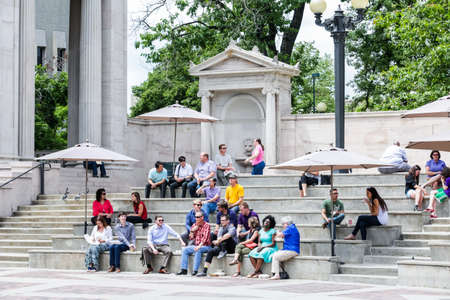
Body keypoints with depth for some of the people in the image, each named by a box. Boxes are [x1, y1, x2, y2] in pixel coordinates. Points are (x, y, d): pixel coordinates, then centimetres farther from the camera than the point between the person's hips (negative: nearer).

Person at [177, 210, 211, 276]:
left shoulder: (206, 225, -9)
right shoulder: (194, 225, 10)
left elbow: (205, 238, -21)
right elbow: (191, 238, 12)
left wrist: (199, 246, -33)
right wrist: (192, 231, -6)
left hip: (205, 246, -7)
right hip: (196, 245, 7)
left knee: (197, 250, -35)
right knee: (184, 249, -11)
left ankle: (195, 270, -36)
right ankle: (184, 269, -14)